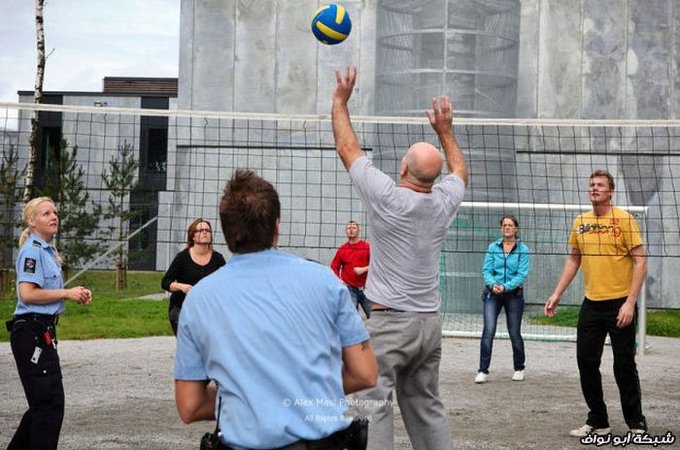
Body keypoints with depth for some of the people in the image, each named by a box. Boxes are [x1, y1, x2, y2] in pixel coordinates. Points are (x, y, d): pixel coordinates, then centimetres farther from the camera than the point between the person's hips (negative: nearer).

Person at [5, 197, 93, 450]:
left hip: (43, 332, 10)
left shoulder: (46, 250, 17)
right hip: (31, 332, -10)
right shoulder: (32, 250, -12)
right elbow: (27, 294, -22)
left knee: (43, 403, 17)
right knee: (50, 402, -9)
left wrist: (74, 294, 8)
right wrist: (66, 293, -14)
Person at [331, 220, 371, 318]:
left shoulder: (367, 247, -1)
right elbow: (334, 267, 13)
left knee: (373, 316, 1)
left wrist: (363, 269, -15)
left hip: (365, 288, -1)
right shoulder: (342, 249, 7)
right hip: (349, 289, 1)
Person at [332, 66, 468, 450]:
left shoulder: (388, 198, -12)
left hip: (390, 321, -6)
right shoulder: (444, 202, 2)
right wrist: (445, 130, 34)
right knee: (426, 407, 14)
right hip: (430, 322, 6)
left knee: (374, 407, -9)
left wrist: (341, 100, 10)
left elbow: (348, 148, 0)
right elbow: (460, 170, 26)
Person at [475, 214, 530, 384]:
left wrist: (505, 287, -21)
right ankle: (483, 371, -10)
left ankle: (519, 369, 27)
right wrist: (493, 284, -20)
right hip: (492, 294, 1)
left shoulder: (522, 249, -2)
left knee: (514, 333, 7)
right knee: (489, 330, -12)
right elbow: (486, 270, 0)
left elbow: (522, 274, -9)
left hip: (514, 294, -1)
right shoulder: (493, 247, 4)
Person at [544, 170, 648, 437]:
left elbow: (640, 261, -10)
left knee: (624, 366, 1)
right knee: (586, 362, 6)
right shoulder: (580, 222, 7)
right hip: (591, 303, 5)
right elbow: (573, 259, 18)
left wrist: (630, 302, -17)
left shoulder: (624, 220, -8)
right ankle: (598, 422, 19)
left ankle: (636, 424, 15)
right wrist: (557, 294, 12)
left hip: (619, 304, -5)